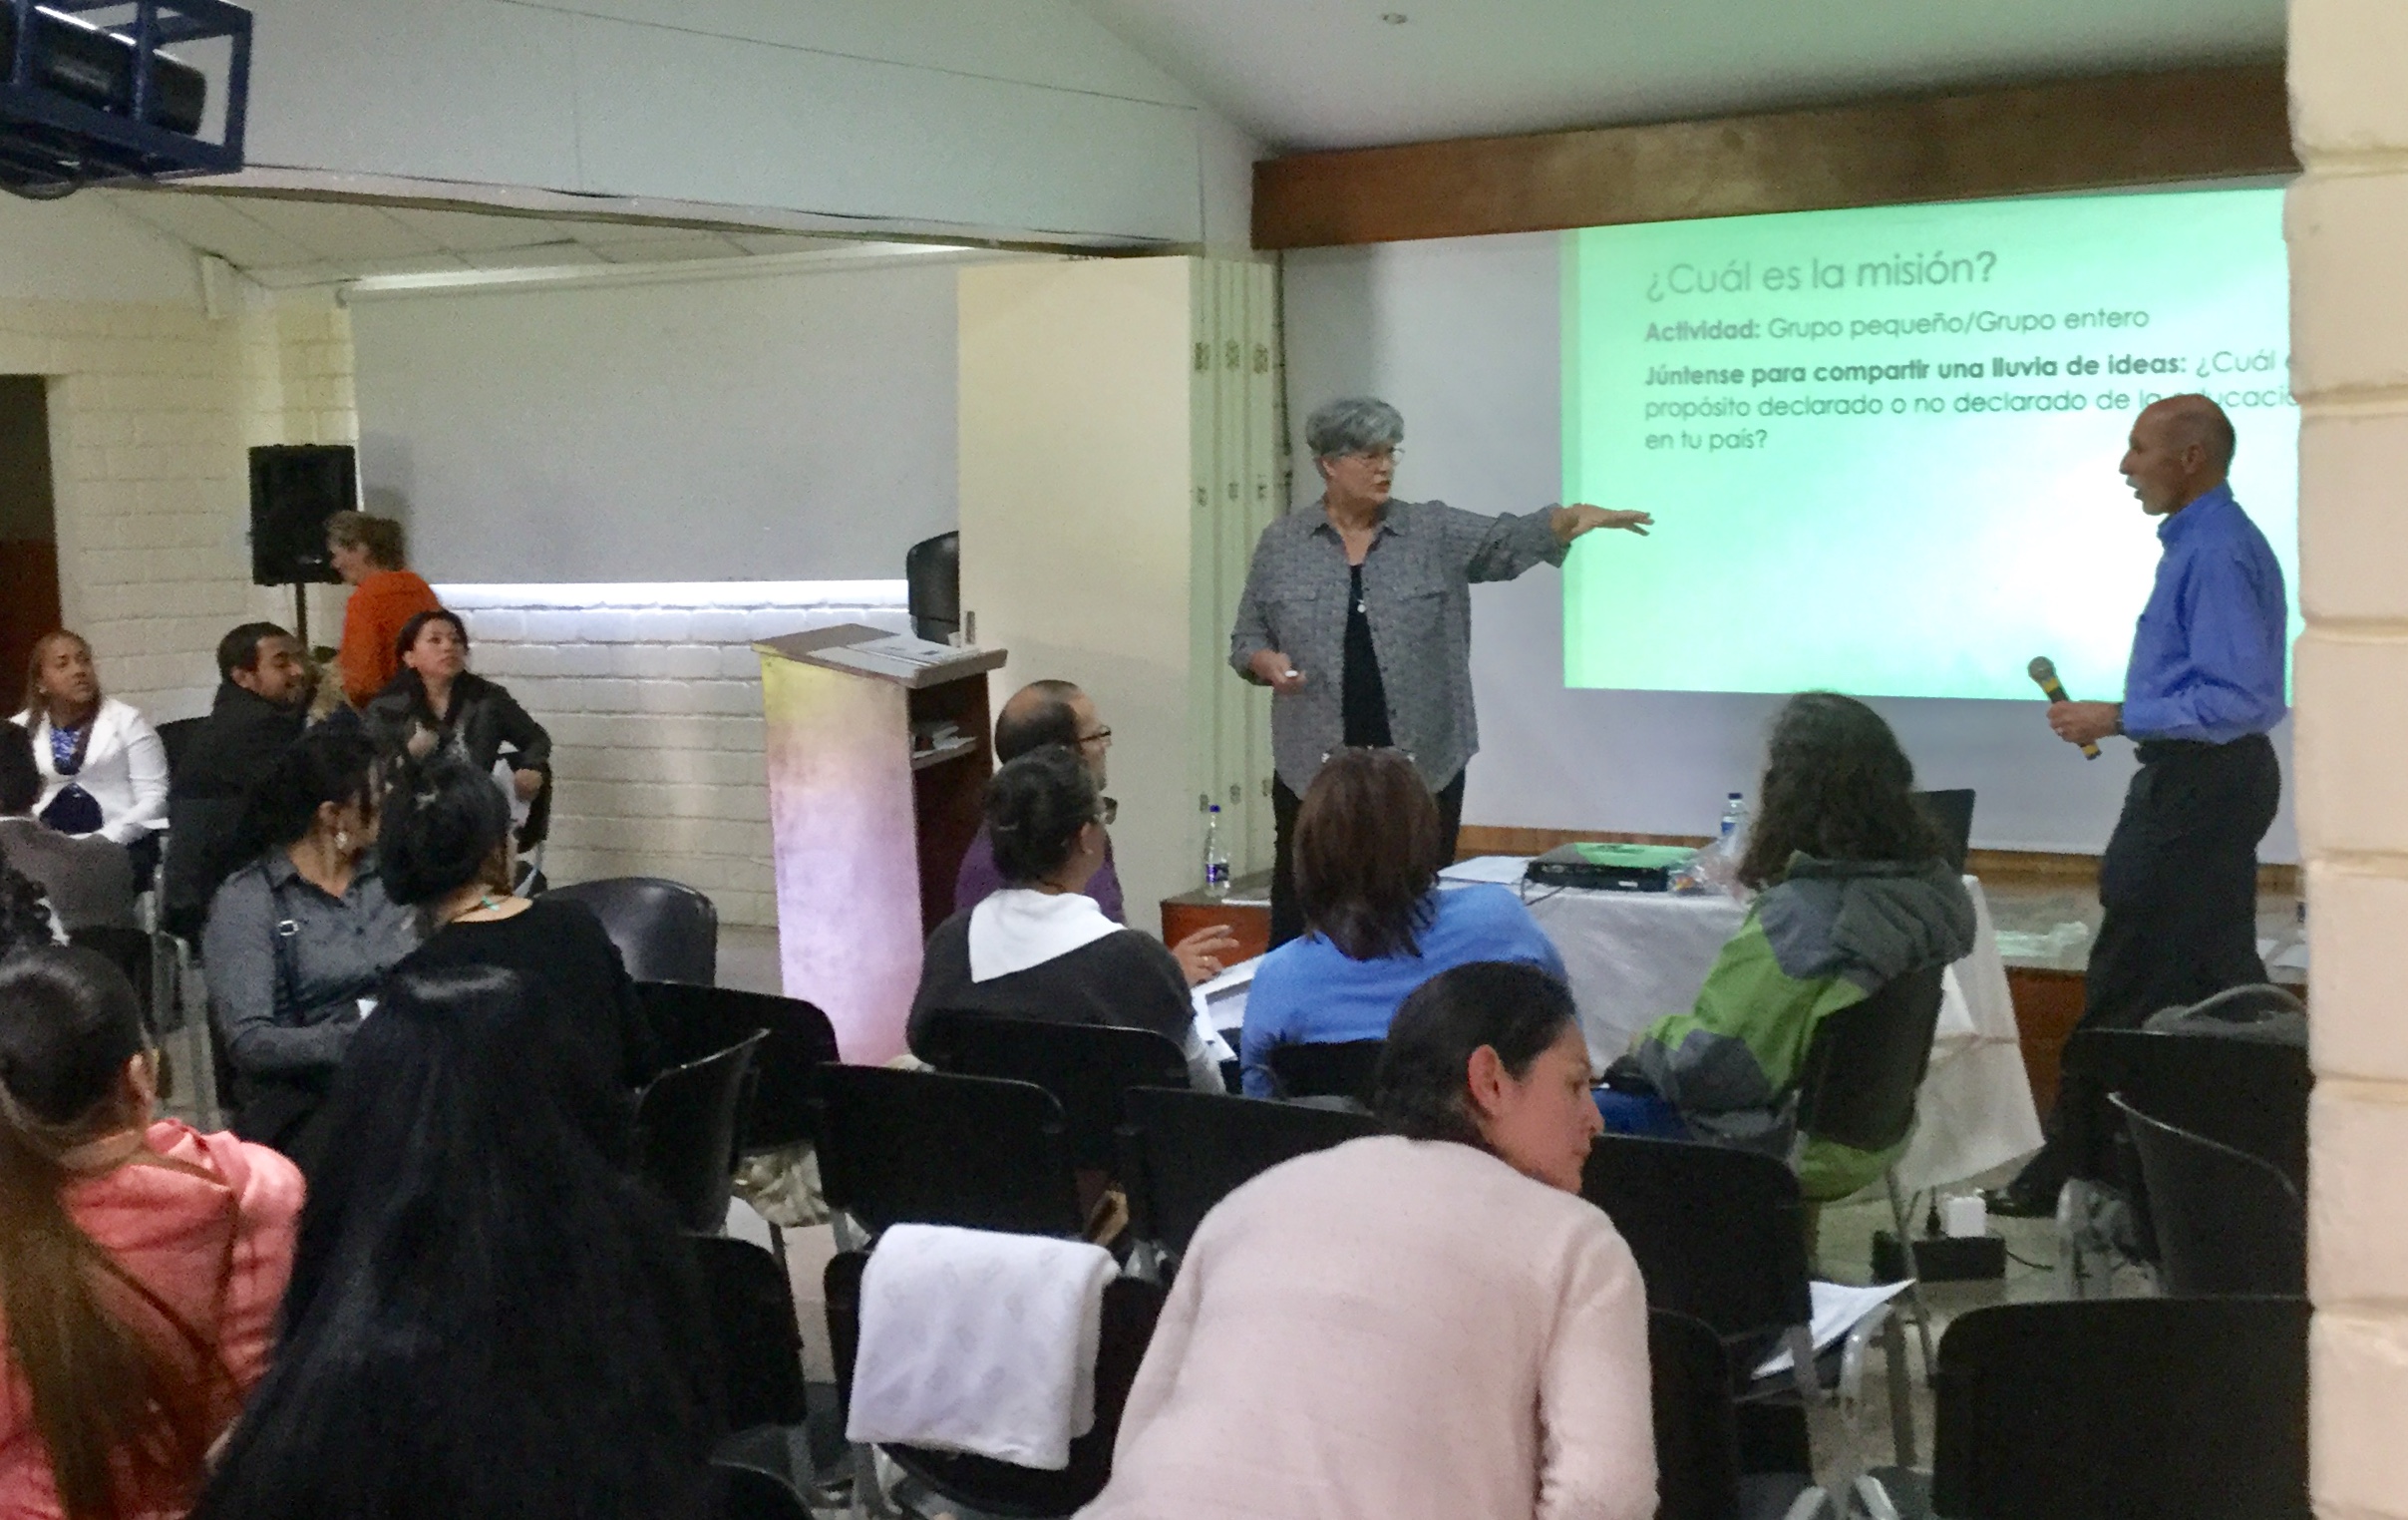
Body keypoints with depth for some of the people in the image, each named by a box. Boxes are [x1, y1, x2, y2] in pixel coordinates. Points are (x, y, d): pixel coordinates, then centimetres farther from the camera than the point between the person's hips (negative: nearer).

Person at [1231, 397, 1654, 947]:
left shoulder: (1435, 532, 3)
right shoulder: (1280, 544, 4)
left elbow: (1510, 540, -10)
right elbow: (1247, 639, 9)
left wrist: (1574, 518, -28)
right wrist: (1269, 663, -13)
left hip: (1422, 764, 0)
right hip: (1315, 764, 0)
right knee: (1305, 913, 1)